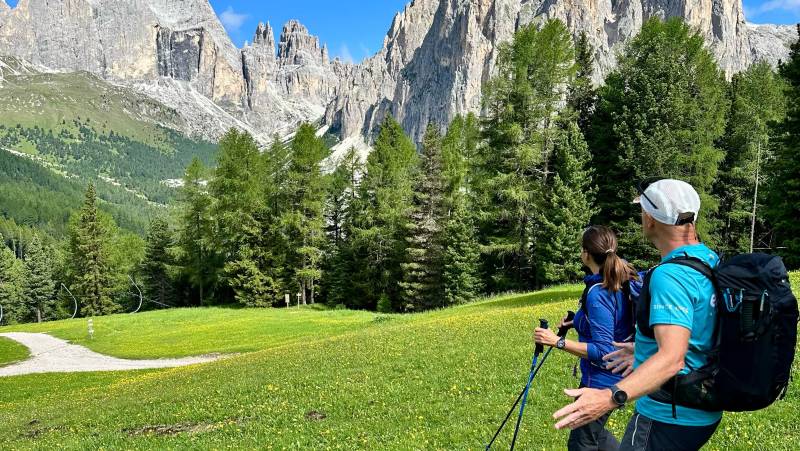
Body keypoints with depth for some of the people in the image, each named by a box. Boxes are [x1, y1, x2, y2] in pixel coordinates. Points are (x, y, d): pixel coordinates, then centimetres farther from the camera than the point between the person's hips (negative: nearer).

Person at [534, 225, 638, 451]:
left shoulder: (597, 293, -26)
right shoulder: (623, 281, 1)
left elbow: (603, 351, -26)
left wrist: (558, 341, -28)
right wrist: (579, 322, 10)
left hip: (601, 381, -9)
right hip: (619, 375, 9)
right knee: (594, 431, 28)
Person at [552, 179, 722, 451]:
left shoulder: (670, 276, -26)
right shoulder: (711, 260, 5)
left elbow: (672, 359, -36)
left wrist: (611, 398, -45)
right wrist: (644, 349, 26)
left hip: (668, 418, -9)